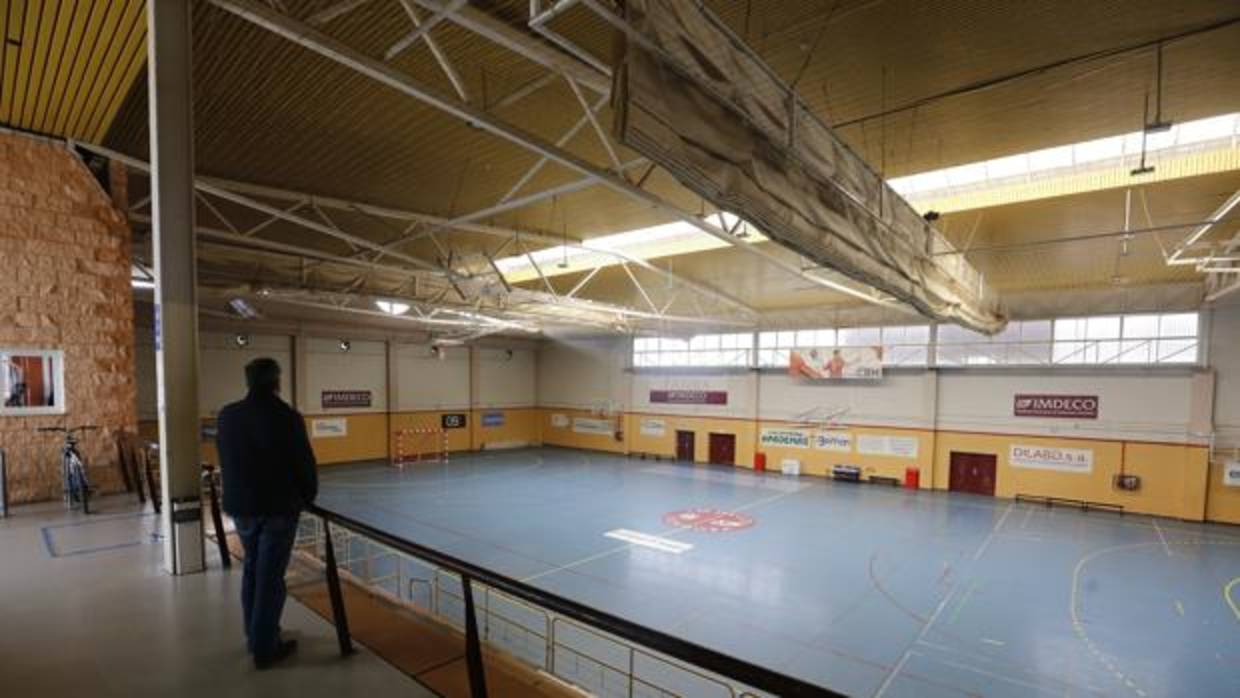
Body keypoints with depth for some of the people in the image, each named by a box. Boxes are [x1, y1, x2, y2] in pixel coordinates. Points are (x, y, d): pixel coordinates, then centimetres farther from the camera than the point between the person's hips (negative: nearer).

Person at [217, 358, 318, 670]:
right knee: (270, 577, 3)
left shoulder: (226, 416, 1)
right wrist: (307, 497, 5)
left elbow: (226, 462, 8)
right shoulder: (287, 417, -17)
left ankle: (255, 637, 32)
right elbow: (305, 464, -12)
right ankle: (264, 648, 12)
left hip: (239, 506, 6)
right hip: (278, 507, -6)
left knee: (252, 570, 20)